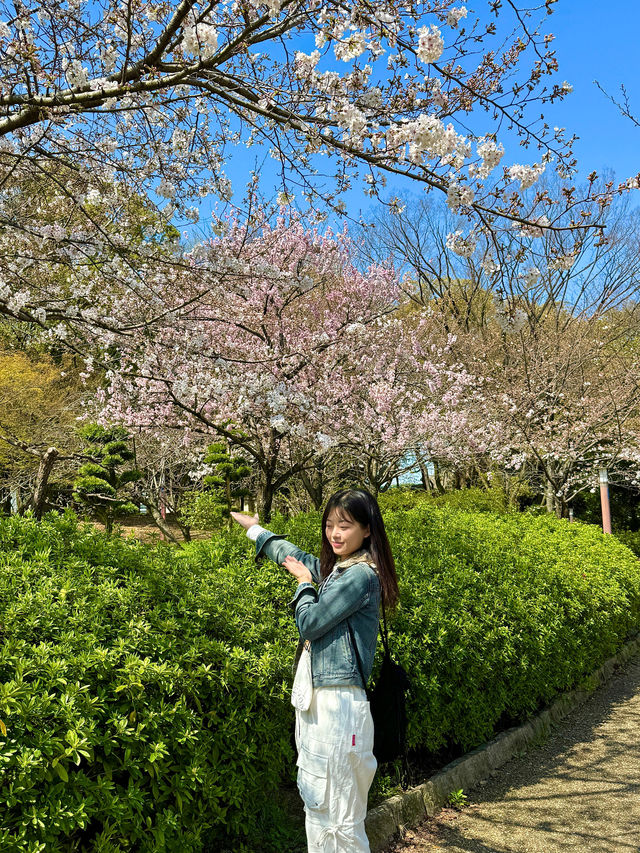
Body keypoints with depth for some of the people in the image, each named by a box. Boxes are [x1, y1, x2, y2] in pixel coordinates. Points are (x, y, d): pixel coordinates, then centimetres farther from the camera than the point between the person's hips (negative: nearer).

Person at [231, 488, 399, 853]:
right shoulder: (335, 567, 11)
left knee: (341, 820, 0)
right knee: (316, 808, 16)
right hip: (315, 700, 9)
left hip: (338, 705, -9)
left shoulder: (361, 575, -15)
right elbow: (295, 555, 29)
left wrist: (304, 581, 2)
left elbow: (309, 624, -15)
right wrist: (254, 528, 41)